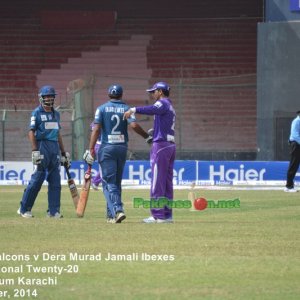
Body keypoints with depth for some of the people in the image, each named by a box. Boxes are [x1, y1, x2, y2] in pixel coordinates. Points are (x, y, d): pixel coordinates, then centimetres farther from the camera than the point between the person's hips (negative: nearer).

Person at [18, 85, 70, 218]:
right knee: (37, 178, -7)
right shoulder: (37, 113, -1)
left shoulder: (56, 114, 18)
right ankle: (24, 209, 1)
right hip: (42, 146, -6)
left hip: (55, 147, 6)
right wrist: (35, 151, -17)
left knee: (55, 181, 3)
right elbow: (31, 132, -7)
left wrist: (64, 153, 19)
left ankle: (54, 211, 6)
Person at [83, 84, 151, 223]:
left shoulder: (102, 108, 0)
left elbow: (96, 129, -9)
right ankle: (111, 214, 16)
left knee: (109, 182, -4)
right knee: (116, 182, 14)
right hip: (122, 148, 3)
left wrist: (91, 149, -11)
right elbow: (134, 125, -13)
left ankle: (117, 210, -24)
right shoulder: (126, 109, 3)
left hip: (106, 148, -3)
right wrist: (147, 136, 1)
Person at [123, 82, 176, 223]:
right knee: (167, 182, 11)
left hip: (161, 145, -10)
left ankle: (158, 215, -11)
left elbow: (153, 109, -29)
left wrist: (134, 109, -39)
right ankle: (167, 214, 11)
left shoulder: (162, 103, -7)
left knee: (157, 182, -9)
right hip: (171, 146, 10)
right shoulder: (170, 107, 25)